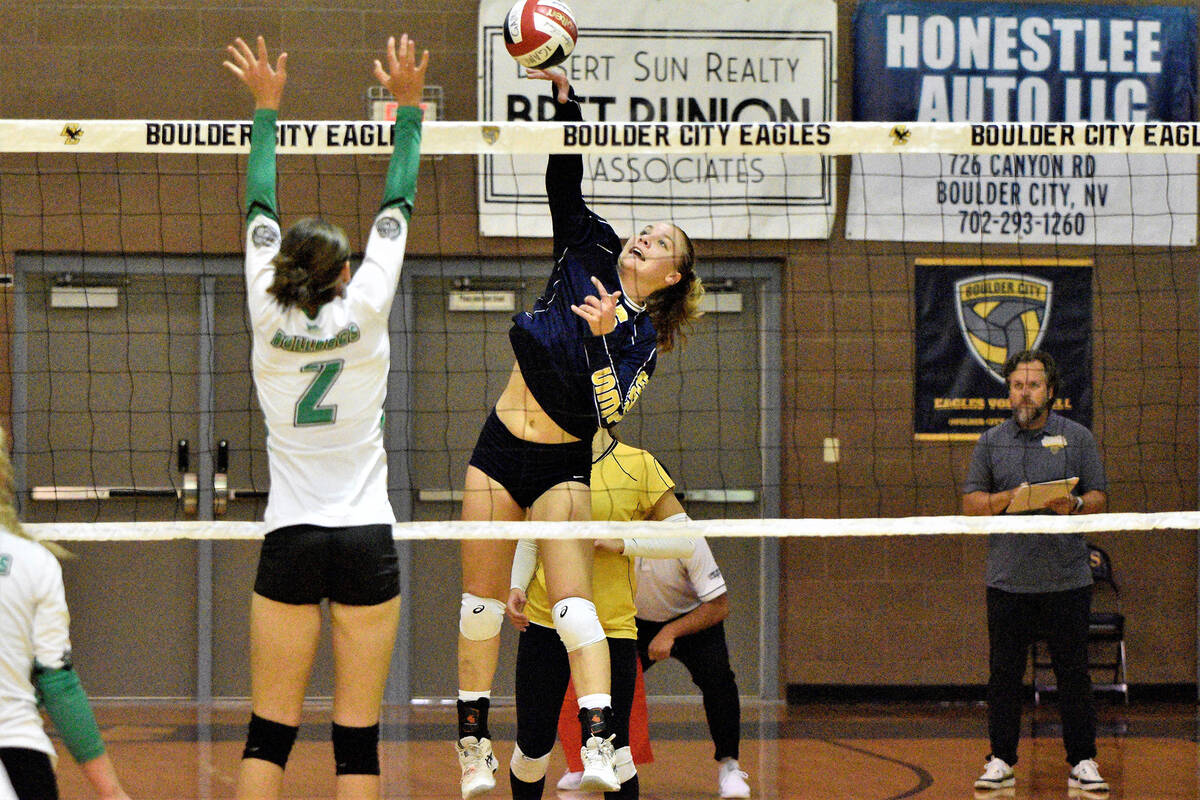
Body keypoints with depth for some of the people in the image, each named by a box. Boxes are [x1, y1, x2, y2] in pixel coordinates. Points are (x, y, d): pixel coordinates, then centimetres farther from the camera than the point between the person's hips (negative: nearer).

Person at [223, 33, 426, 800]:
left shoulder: (269, 320, -2)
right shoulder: (364, 315, -5)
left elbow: (261, 213, 9)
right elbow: (396, 209, 4)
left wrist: (267, 108, 18)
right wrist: (408, 104, 10)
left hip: (291, 541, 1)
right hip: (366, 538, -1)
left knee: (269, 734, 3)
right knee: (359, 737, 0)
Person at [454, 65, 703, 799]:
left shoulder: (644, 339, -3)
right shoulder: (591, 251, 6)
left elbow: (610, 407, -17)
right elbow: (565, 182, -1)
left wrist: (606, 337, -30)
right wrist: (566, 100, -13)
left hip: (562, 464, -4)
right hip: (500, 445, 4)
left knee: (572, 600, -16)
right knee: (483, 599, 5)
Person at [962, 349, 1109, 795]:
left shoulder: (1077, 438, 7)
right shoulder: (992, 442, 10)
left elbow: (1099, 499, 6)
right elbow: (971, 503, 9)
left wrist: (1075, 505, -15)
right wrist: (1007, 499, -10)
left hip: (1066, 579, -1)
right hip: (1007, 581, 1)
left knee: (1074, 674, 0)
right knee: (1004, 674, 3)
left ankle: (1082, 763, 7)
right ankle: (1001, 762, 11)